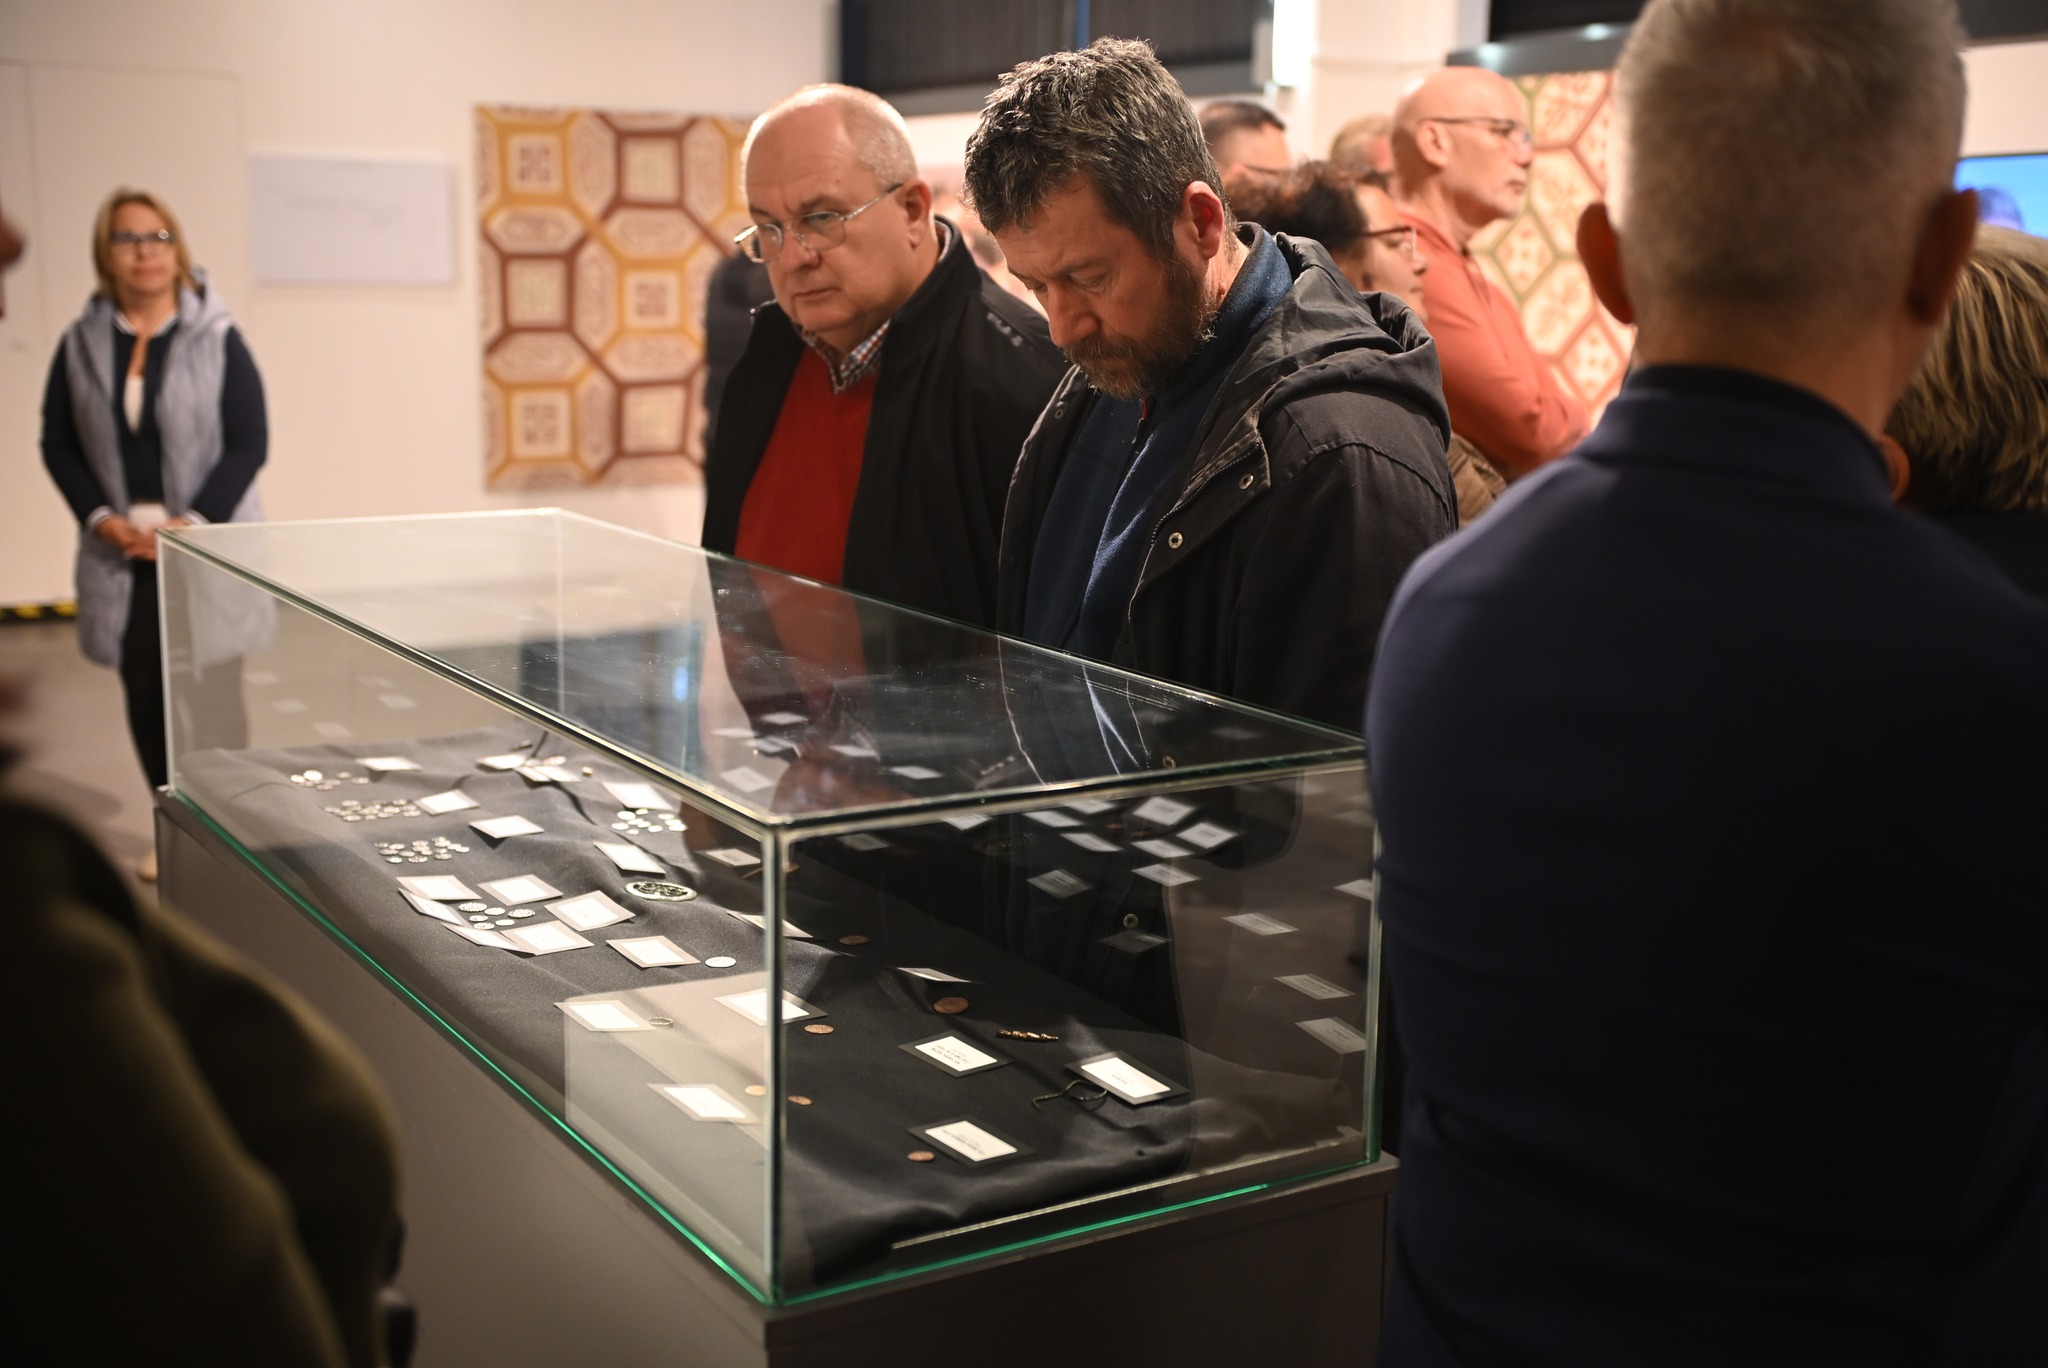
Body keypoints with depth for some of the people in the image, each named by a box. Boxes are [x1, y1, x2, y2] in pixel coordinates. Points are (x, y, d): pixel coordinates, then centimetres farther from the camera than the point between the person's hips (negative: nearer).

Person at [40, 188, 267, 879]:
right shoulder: (82, 342, 6)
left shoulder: (217, 339, -3)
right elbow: (58, 442, 8)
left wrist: (192, 524, -14)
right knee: (144, 692, 7)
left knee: (212, 692, -4)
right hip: (122, 550, 3)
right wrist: (100, 517, -7)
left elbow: (248, 443, -5)